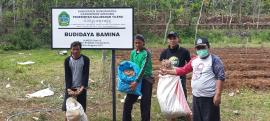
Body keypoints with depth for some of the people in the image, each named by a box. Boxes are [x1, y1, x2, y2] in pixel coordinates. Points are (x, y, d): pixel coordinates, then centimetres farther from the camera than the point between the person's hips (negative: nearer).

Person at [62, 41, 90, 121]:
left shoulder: (85, 59, -6)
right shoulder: (67, 60, -1)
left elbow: (86, 75, -10)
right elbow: (67, 76, -4)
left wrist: (82, 88, -22)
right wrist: (68, 89, -17)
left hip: (81, 88, -1)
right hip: (70, 88, 2)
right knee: (67, 109, 2)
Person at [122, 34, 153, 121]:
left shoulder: (146, 53, -13)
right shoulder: (133, 53, 8)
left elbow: (143, 68, -22)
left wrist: (137, 81, -29)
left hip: (145, 80, -6)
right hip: (135, 80, 7)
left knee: (145, 103, -2)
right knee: (128, 101, 7)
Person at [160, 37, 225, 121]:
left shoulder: (214, 60, -10)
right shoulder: (194, 60, 11)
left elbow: (220, 77, -15)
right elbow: (183, 70, 19)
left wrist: (218, 95, -21)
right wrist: (168, 71, 14)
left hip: (209, 97, -7)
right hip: (196, 96, 7)